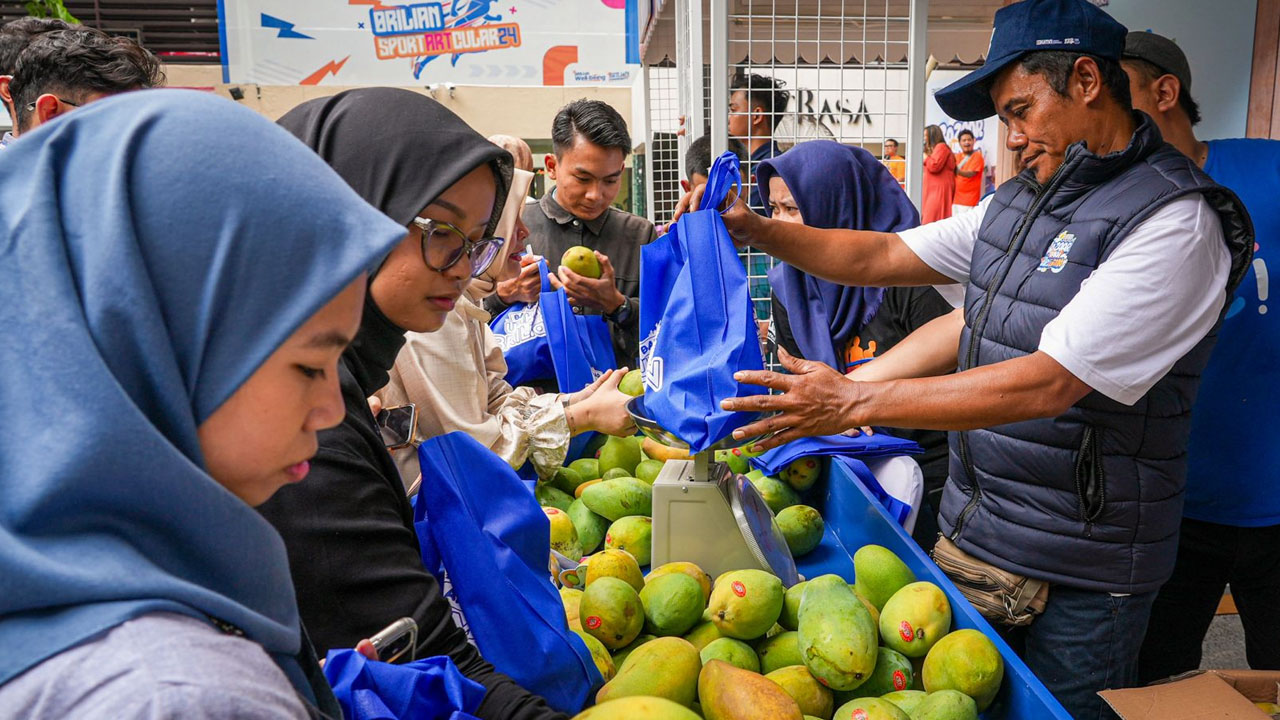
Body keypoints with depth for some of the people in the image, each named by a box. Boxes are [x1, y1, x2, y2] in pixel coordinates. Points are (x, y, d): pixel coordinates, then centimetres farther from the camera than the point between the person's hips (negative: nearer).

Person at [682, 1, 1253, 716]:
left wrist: (853, 402, -28)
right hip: (970, 530, 7)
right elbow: (881, 256, 10)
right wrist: (754, 228, -3)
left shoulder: (1176, 221, -18)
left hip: (1080, 574, -7)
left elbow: (1049, 383, -26)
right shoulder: (1018, 201, 8)